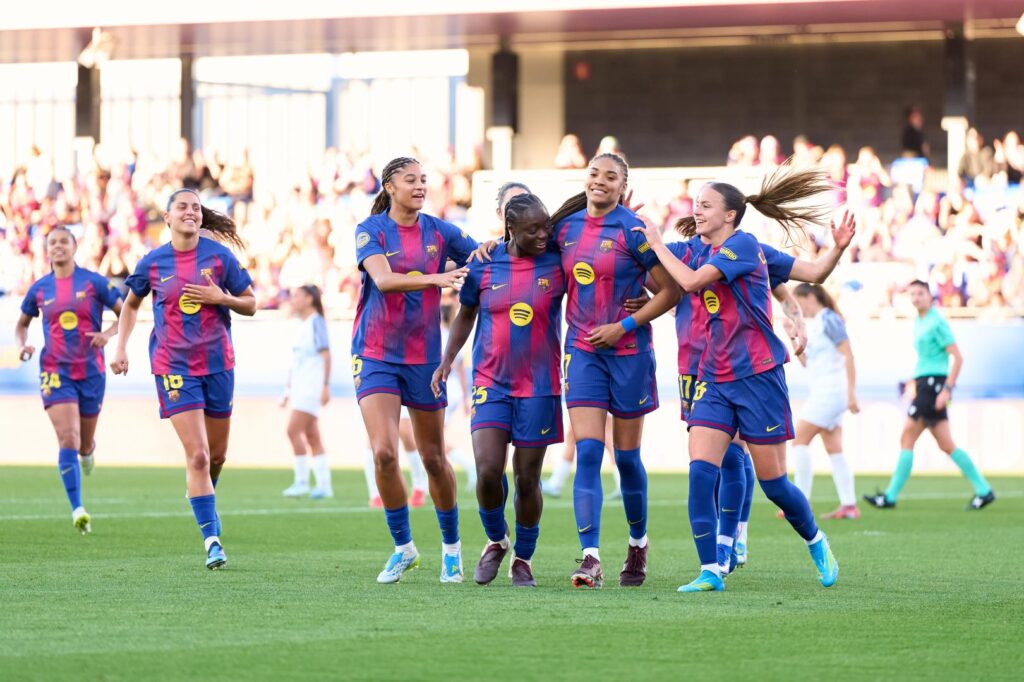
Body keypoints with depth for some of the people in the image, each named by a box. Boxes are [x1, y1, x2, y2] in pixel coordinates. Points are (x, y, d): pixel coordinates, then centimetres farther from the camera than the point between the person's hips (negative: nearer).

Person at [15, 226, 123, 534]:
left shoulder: (94, 282, -2)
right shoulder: (39, 289, 4)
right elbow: (22, 324, 19)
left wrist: (108, 333, -18)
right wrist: (22, 345, -2)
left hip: (91, 370, 0)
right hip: (55, 371, 0)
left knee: (84, 444, 12)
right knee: (67, 439, -16)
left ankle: (88, 450, 53)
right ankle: (77, 510, -15)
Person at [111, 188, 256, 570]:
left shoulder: (219, 256, -2)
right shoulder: (153, 263, -1)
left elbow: (250, 305, 4)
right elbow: (131, 304, 17)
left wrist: (221, 298, -15)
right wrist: (120, 348, 8)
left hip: (217, 363, 2)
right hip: (174, 366, -2)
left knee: (216, 455, 12)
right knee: (197, 456, -13)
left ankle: (205, 500, 44)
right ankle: (211, 540, -13)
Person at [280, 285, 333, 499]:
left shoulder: (316, 322, -7)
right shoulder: (302, 326, 18)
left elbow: (326, 355, -13)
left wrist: (326, 385, -19)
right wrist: (289, 390, 21)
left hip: (312, 388, -9)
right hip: (300, 389, 9)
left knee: (293, 430, -15)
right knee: (312, 437, 5)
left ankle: (301, 480, -11)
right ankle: (324, 485, 5)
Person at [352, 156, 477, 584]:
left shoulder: (439, 232, 3)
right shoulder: (370, 231, -5)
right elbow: (383, 279, -21)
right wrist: (435, 279, -34)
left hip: (424, 356, 2)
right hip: (376, 353, -2)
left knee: (433, 458, 7)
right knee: (384, 453, -14)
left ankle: (451, 546, 26)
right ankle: (403, 548, 3)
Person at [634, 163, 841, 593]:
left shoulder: (742, 244, -11)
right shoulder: (705, 256, 13)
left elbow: (691, 282, -20)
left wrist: (657, 243, -8)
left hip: (757, 376, -7)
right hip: (714, 380, 7)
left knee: (773, 483, 1)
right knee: (700, 472, -11)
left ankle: (816, 542, 28)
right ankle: (710, 571, -10)